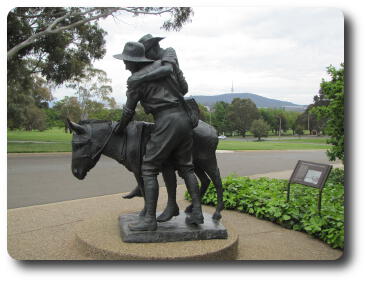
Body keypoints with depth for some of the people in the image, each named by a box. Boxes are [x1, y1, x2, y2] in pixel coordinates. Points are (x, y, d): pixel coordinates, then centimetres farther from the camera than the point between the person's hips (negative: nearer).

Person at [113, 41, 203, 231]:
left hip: (166, 122, -7)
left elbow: (129, 112, 7)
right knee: (185, 167, 13)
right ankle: (197, 212, 11)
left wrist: (119, 129, 22)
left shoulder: (136, 80, -1)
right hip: (183, 117, 7)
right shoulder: (161, 65, 16)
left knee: (148, 169, -1)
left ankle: (149, 219, -3)